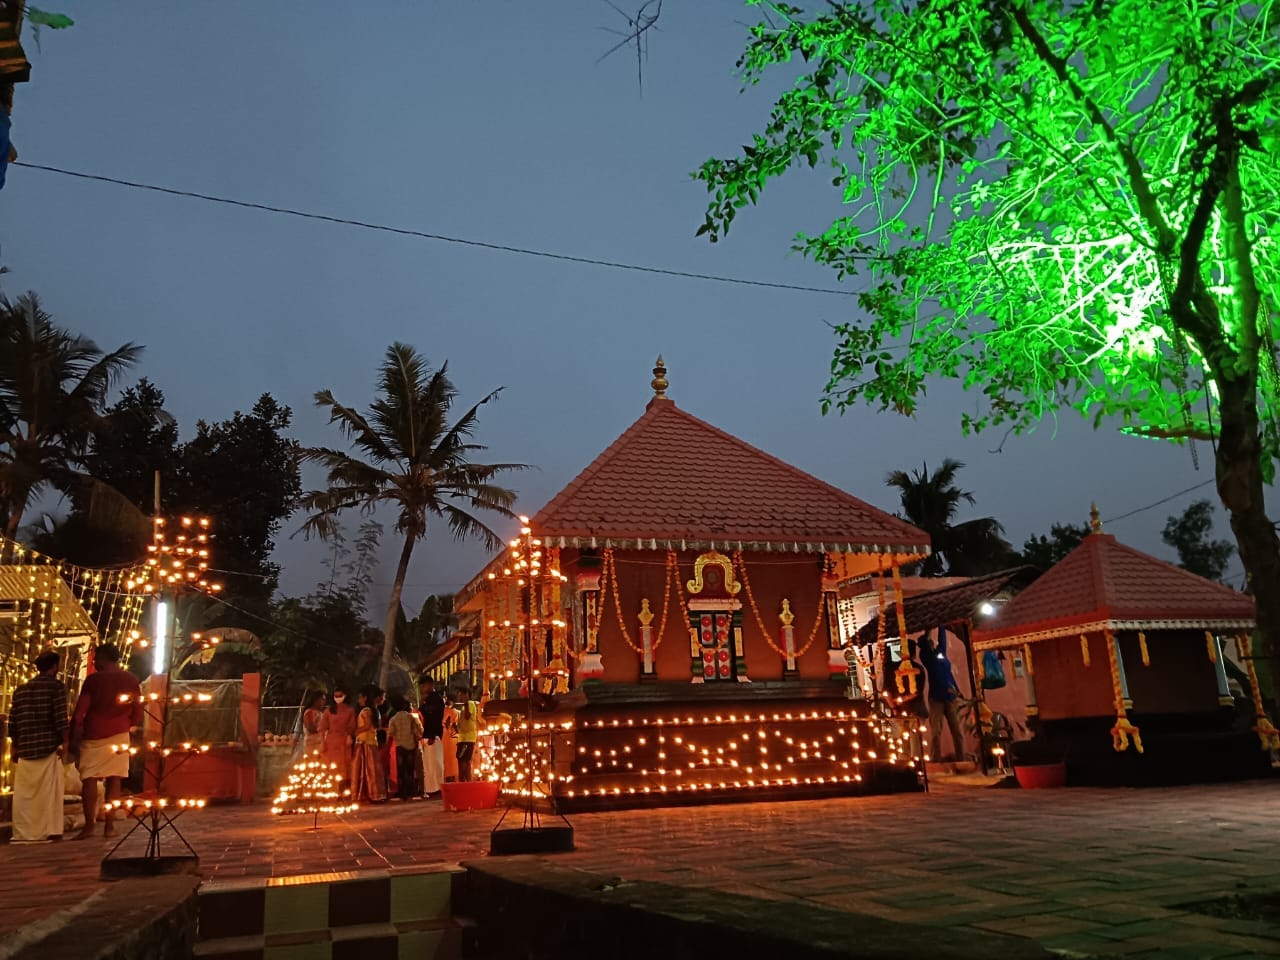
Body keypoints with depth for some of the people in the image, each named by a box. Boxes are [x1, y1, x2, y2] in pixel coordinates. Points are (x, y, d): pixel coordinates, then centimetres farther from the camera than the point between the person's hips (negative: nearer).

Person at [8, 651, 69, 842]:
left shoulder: (20, 690, 15)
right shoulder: (56, 686, -3)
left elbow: (13, 722, 14)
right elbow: (60, 718, -11)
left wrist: (15, 747, 20)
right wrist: (65, 743, -6)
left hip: (25, 748, 5)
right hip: (49, 746, -5)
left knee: (24, 792, 8)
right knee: (49, 791, -3)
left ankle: (23, 833, 8)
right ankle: (51, 830, -6)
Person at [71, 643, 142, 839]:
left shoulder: (93, 680, -3)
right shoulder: (131, 679, 4)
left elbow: (80, 712, -5)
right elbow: (138, 711, 7)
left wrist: (74, 738, 1)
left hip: (93, 735, -2)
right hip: (119, 736, 2)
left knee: (89, 779, 2)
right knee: (114, 779, 4)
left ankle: (89, 825, -6)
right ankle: (109, 825, 3)